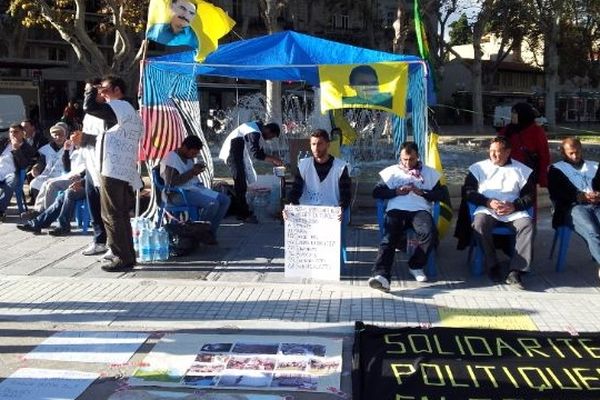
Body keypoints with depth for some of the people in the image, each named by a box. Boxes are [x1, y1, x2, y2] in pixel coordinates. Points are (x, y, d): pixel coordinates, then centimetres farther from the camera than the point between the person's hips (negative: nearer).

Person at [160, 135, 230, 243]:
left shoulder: (188, 158, 15)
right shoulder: (171, 159, -13)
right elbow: (170, 183, -23)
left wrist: (197, 169, 6)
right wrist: (192, 172, -19)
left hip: (195, 188, 10)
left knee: (225, 200, -3)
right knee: (213, 203, -28)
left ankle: (210, 232, 1)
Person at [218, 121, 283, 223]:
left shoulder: (258, 128, 9)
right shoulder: (255, 133, -23)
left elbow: (259, 150, 16)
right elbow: (256, 154, -27)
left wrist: (272, 161, 9)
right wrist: (274, 159, -20)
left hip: (238, 154, 11)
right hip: (232, 153, -11)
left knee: (242, 183, 14)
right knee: (240, 183, -10)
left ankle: (242, 210, 21)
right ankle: (243, 214, -7)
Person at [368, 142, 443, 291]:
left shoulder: (429, 172, 23)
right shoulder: (392, 171, 22)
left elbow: (440, 194, 14)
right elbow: (376, 192, 13)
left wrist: (422, 192, -3)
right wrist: (396, 192, -1)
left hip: (420, 210, 1)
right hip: (396, 210, 0)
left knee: (430, 233, -31)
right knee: (389, 238, -29)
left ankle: (415, 266, -7)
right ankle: (381, 275, -46)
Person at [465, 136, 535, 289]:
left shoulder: (522, 170, 14)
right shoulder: (478, 168, 13)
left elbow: (529, 196, 8)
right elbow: (468, 192, 6)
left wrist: (514, 206, -12)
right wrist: (488, 202, -10)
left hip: (514, 211, 1)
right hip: (487, 209, 0)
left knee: (527, 225, -30)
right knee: (479, 224, -34)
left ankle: (516, 271, -31)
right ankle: (493, 266, -18)